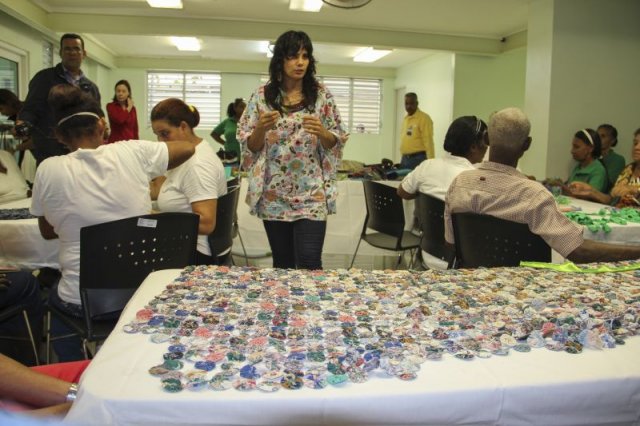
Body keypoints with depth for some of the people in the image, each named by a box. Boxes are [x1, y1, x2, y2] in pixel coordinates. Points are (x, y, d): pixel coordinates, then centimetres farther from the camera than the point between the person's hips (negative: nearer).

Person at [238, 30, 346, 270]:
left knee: (309, 265, -7)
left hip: (311, 195, -1)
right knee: (282, 263, 12)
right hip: (274, 196, 1)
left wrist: (322, 133, -18)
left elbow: (337, 142, 3)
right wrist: (261, 128, -18)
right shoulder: (262, 96, 2)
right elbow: (250, 146, 2)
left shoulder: (322, 95, 1)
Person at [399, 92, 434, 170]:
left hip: (418, 158, -7)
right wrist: (403, 157, 16)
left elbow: (428, 141, -14)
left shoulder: (424, 118, -9)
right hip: (405, 158, 7)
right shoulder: (405, 119, 15)